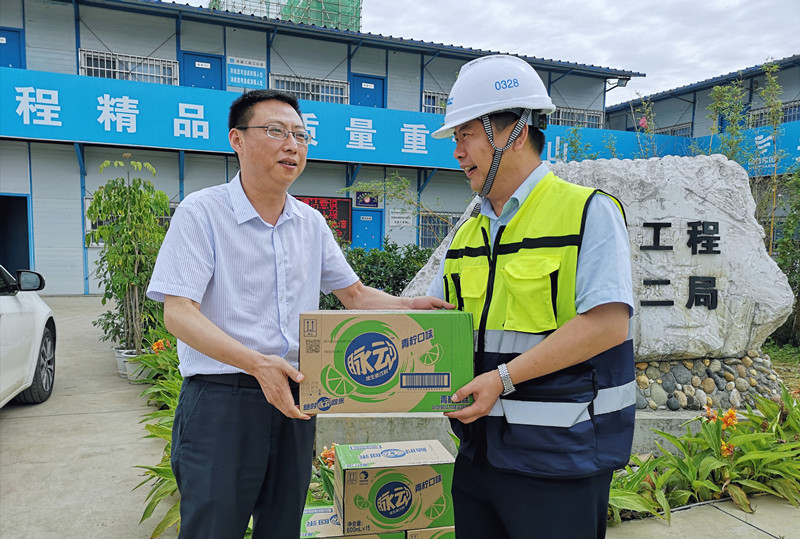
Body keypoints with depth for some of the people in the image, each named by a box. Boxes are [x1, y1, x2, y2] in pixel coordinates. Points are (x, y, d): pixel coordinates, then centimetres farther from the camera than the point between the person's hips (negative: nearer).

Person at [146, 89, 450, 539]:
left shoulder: (312, 223, 10)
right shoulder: (202, 212, -8)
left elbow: (354, 294, 16)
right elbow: (178, 312, -16)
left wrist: (410, 305, -3)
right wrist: (257, 363, -29)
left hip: (293, 400, 5)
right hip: (221, 400, -5)